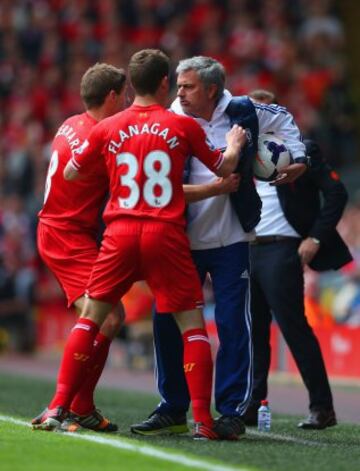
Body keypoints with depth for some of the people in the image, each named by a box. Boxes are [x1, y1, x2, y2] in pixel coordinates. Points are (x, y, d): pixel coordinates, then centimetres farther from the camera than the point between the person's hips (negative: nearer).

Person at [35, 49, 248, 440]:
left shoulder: (107, 128, 5)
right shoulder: (183, 126, 1)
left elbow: (71, 173, 17)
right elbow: (224, 169, 13)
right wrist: (235, 144, 34)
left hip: (120, 233, 2)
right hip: (166, 235, -2)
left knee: (90, 317, 12)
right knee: (192, 324, 5)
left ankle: (59, 408, 7)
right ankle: (203, 420, -3)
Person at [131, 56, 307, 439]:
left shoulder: (242, 113, -3)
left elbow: (283, 119, 19)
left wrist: (297, 158, 8)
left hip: (231, 239, -1)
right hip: (182, 239, 1)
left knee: (233, 325, -4)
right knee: (167, 321, 2)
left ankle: (233, 412, 4)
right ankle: (173, 410, 14)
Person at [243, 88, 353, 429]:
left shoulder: (299, 150, -2)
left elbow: (336, 194, -7)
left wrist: (315, 238, -12)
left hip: (281, 251, -6)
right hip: (249, 250, 6)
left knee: (294, 327, -8)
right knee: (254, 331, 8)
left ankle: (322, 408, -3)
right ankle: (251, 406, 12)